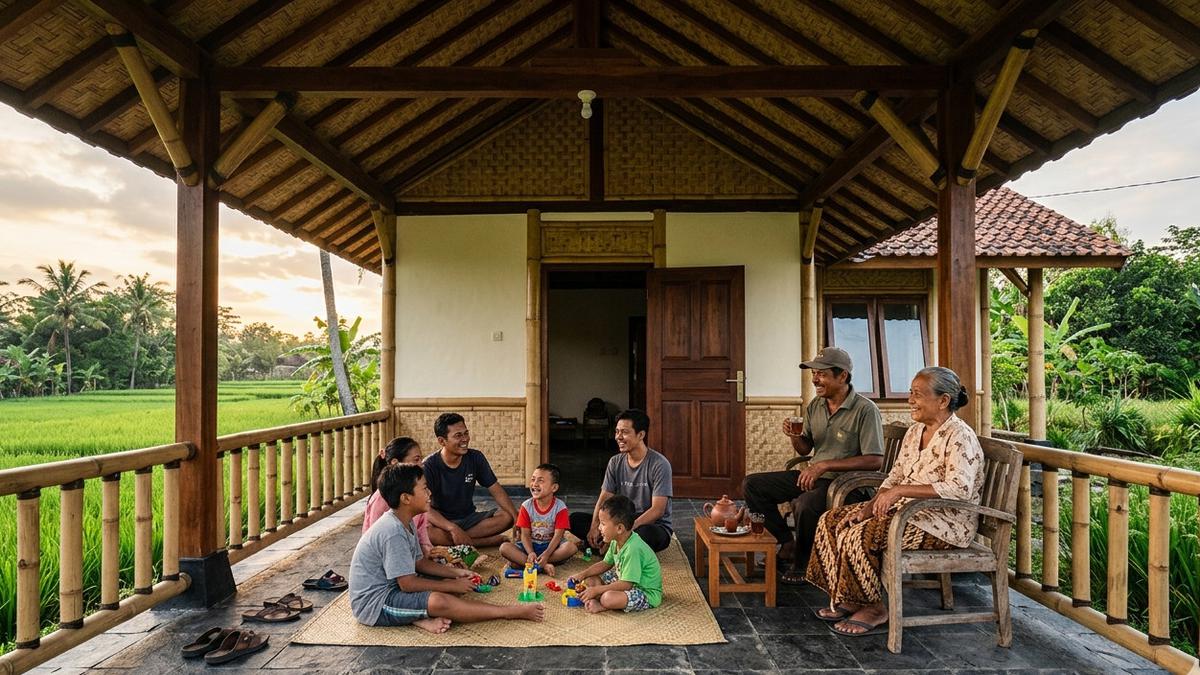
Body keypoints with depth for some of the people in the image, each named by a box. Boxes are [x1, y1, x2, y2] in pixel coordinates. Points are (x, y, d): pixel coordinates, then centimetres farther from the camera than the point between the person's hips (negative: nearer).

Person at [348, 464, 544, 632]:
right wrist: (452, 586, -15)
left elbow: (418, 562, 15)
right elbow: (408, 584, -24)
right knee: (439, 601, -30)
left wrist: (455, 573, 3)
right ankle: (511, 612, -22)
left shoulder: (405, 523, 5)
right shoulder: (393, 531, -26)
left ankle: (422, 617, -19)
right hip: (373, 604, -11)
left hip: (389, 587, 11)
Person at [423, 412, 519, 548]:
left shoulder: (475, 458, -4)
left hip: (469, 518, 4)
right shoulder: (429, 465, -15)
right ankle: (492, 540, -25)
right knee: (427, 531, -38)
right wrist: (452, 528, -38)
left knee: (507, 516, -20)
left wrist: (518, 519, -16)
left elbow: (496, 491, -2)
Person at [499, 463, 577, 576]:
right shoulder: (526, 506, -7)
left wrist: (546, 554, -33)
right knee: (504, 547, -23)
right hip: (531, 545, 1)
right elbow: (525, 534, -9)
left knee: (571, 547, -32)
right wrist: (530, 553, -28)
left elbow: (558, 535, -17)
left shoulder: (560, 507, -12)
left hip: (551, 545, -1)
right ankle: (543, 565, -31)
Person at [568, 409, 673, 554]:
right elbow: (604, 499, 0)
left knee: (645, 533, -41)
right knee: (575, 519, -10)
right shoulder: (615, 462, 3)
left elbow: (657, 510, -21)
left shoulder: (659, 464, -16)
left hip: (655, 526, -5)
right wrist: (595, 526, -20)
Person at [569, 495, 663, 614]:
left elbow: (626, 584, -29)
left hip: (647, 593, -10)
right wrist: (582, 575, 3)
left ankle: (601, 605, -3)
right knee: (591, 579, 7)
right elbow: (606, 563, 14)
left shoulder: (633, 549, -31)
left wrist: (597, 590, -23)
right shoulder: (616, 541, -2)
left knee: (608, 598, -33)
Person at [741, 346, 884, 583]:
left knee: (806, 504, -37)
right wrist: (794, 436, -8)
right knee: (751, 485, -2)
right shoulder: (814, 406, 8)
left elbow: (875, 460, -20)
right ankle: (787, 543, 6)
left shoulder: (865, 410, -13)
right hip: (812, 474, 8)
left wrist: (825, 465, -23)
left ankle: (802, 566, -10)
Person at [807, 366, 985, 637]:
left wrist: (900, 490, -30)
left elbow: (959, 489, -29)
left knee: (859, 536, -26)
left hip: (946, 522, -9)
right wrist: (872, 505, -3)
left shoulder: (959, 437, -17)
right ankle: (850, 600, 7)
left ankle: (874, 609, -5)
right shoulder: (915, 432, 10)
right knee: (832, 520, 0)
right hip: (908, 508, 9)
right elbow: (896, 475, 13)